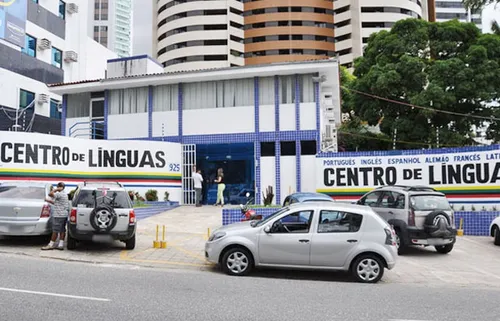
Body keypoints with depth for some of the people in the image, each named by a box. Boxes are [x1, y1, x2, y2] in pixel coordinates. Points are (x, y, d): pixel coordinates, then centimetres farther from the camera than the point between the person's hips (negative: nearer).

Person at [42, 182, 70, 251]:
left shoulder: (60, 194, -15)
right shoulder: (65, 194, 17)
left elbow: (50, 194, -27)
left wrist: (56, 189, -13)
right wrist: (49, 201, 27)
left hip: (58, 215, -10)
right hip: (64, 215, 10)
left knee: (55, 231, -3)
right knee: (62, 230, 8)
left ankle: (51, 245, 3)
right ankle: (61, 245, 10)